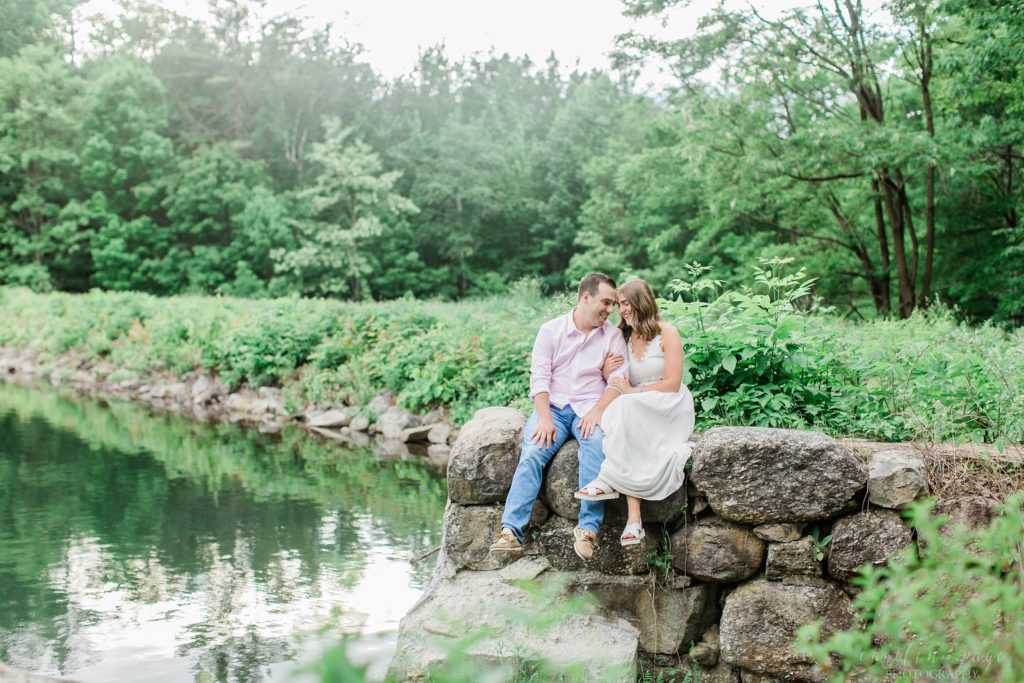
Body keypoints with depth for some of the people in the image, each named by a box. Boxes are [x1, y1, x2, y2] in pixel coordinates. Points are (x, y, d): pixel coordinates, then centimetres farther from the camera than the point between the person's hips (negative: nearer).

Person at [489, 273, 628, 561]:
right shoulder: (551, 330, 6)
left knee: (596, 444, -33)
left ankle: (589, 528, -35)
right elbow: (539, 378, -1)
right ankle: (511, 530, -32)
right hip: (552, 406, 0)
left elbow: (618, 381, 0)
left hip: (590, 407, 0)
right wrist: (545, 419, -15)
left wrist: (597, 411, -16)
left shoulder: (613, 335, 9)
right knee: (532, 455, -26)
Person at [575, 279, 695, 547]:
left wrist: (633, 391, -12)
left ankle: (608, 479, -32)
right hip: (638, 410, 4)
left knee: (626, 407, -35)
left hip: (671, 409, -4)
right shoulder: (625, 338, 15)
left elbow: (673, 383, -9)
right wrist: (607, 372, -3)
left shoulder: (666, 333, -2)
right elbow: (622, 384, 20)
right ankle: (633, 518, -38)